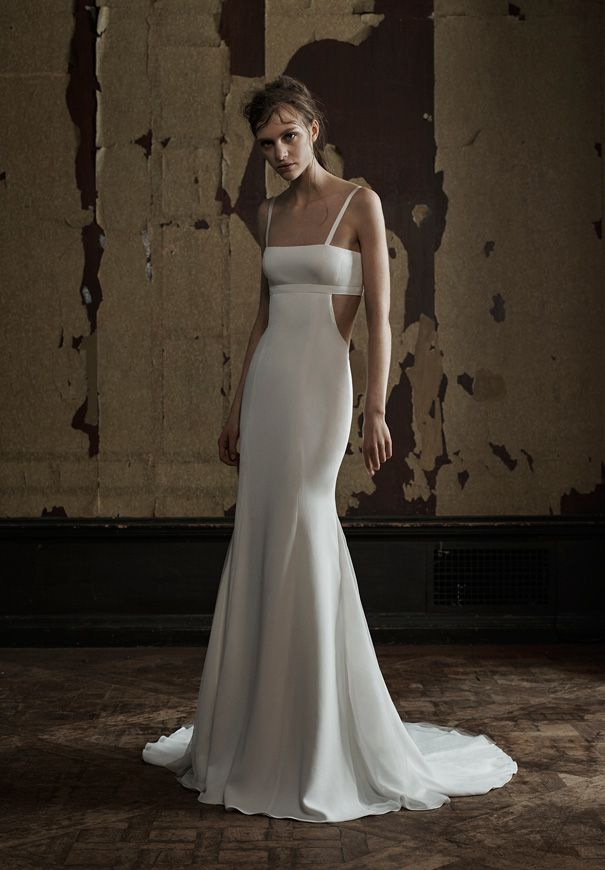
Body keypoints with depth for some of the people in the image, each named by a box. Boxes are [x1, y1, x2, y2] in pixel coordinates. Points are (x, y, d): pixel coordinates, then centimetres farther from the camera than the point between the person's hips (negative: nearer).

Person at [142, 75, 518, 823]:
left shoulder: (360, 203, -3)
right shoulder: (270, 215, 15)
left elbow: (379, 315, -7)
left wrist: (376, 408, -15)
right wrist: (237, 410, 16)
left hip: (321, 384, -6)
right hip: (268, 382, 6)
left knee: (300, 540, -10)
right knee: (263, 548, 6)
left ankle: (323, 743, 1)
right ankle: (263, 731, 17)